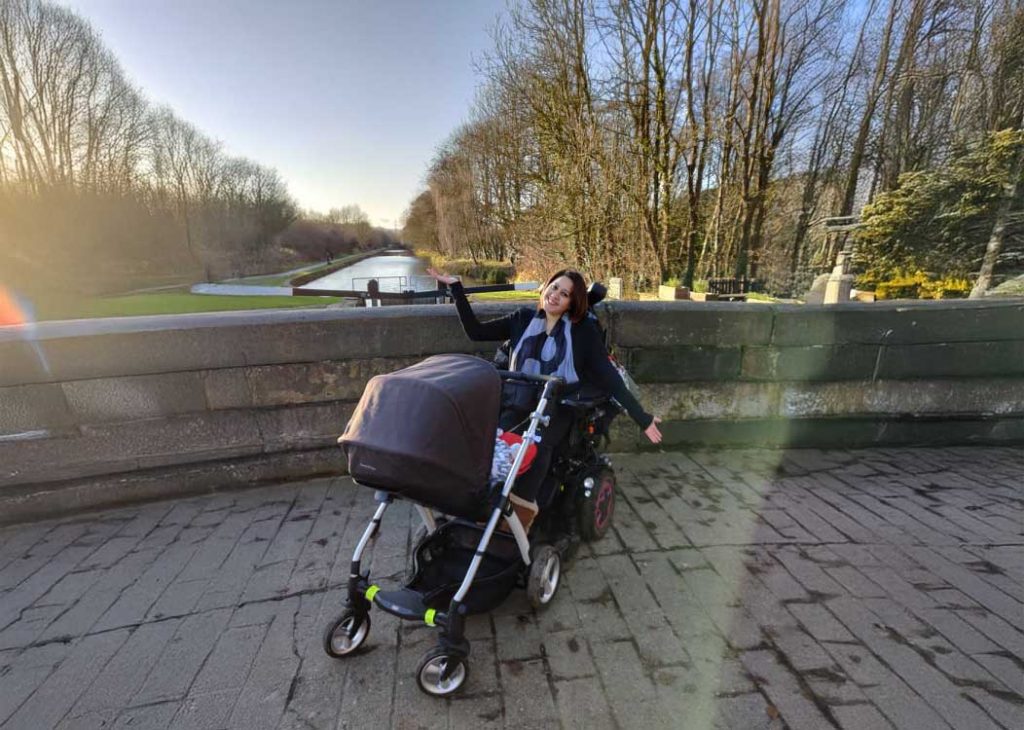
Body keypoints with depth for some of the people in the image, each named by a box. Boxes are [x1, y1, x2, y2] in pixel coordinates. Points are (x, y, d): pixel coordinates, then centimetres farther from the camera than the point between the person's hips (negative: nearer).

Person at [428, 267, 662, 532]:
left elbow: (608, 375, 2)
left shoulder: (584, 329, 5)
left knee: (537, 443, -35)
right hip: (520, 400, 2)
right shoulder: (524, 318, 11)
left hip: (560, 405, -2)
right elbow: (476, 331, 12)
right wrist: (456, 287, 8)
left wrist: (641, 417, -5)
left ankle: (519, 515, -29)